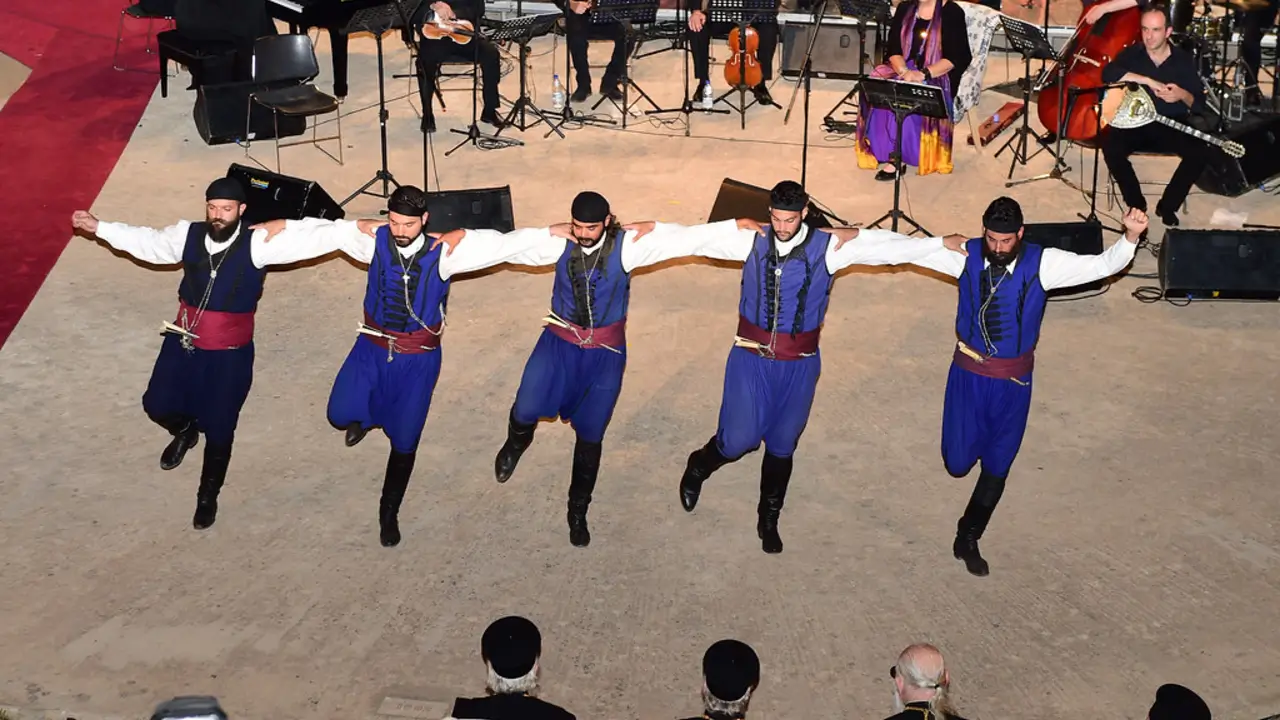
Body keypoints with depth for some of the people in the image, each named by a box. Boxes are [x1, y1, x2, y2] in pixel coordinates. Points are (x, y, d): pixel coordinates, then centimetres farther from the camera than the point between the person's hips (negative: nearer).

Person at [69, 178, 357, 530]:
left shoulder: (257, 243, -17)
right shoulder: (188, 235, -4)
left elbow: (306, 241, -25)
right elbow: (146, 241, 12)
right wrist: (98, 227, 16)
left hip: (230, 353, -3)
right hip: (183, 344, 3)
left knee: (218, 430, 8)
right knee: (158, 405, 8)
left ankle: (208, 496, 34)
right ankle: (185, 430, 47)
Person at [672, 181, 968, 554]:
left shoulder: (827, 247, -8)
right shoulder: (752, 241, -7)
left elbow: (889, 247, -5)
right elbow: (695, 237, -2)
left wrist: (940, 243, -6)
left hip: (799, 363, 1)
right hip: (752, 357, -1)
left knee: (782, 445, 13)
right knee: (739, 439, -5)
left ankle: (769, 520, 34)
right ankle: (699, 466, 31)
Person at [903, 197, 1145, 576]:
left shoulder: (1043, 263, -12)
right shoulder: (966, 255, -10)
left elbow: (1102, 265, -17)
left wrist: (1130, 236, -34)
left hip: (1013, 379, 0)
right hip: (968, 374, 0)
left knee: (996, 467, 11)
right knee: (958, 462, 4)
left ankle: (968, 539, 32)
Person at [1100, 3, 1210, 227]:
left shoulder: (1183, 59, 1)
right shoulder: (1132, 53, -2)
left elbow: (1199, 104, 0)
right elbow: (1108, 73, -25)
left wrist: (1183, 95, -24)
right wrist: (1147, 80, -30)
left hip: (1172, 126, 1)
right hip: (1136, 122, -1)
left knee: (1200, 152, -25)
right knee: (1110, 147, -29)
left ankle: (1167, 205, -4)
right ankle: (1136, 205, -8)